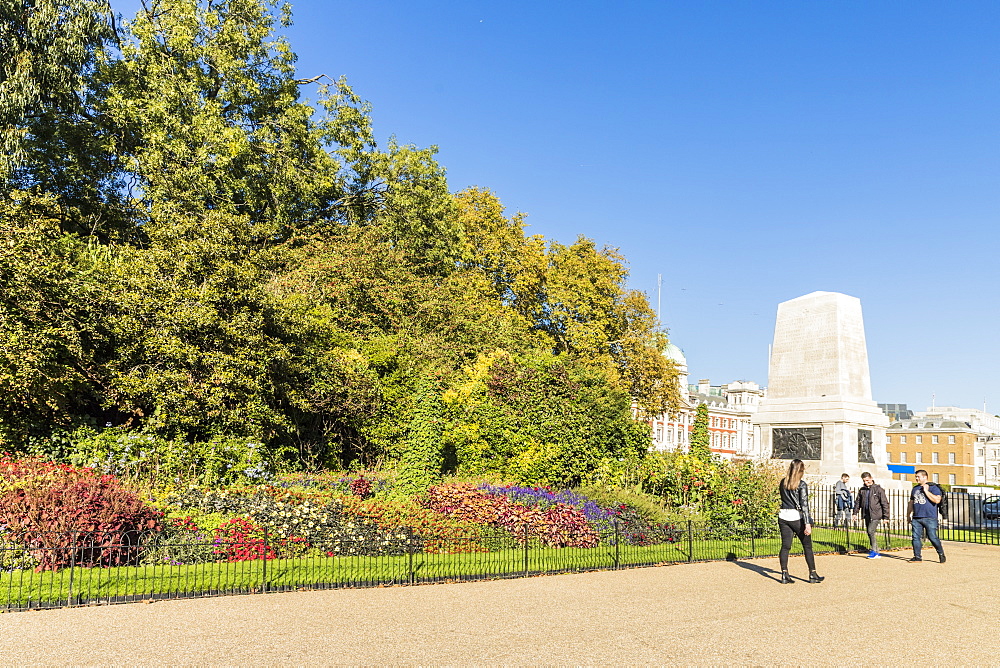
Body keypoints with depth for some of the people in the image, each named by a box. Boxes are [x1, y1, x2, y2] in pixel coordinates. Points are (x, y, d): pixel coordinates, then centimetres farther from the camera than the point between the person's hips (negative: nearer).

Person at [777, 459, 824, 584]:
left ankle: (784, 575, 4)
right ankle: (813, 575, 15)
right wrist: (807, 524, -15)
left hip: (783, 516, 5)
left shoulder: (783, 482, 6)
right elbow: (804, 505, -13)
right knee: (807, 546, 9)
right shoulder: (801, 484, -9)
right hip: (797, 517, -5)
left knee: (785, 546, 6)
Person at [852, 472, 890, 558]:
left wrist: (886, 516, -7)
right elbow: (858, 502, 20)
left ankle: (874, 551, -7)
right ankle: (876, 552, 18)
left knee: (871, 531, -17)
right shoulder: (862, 490, 9)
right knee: (870, 533, 8)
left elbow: (885, 503, -5)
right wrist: (855, 512, 11)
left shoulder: (878, 489, -6)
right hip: (866, 515, 6)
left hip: (876, 515, -6)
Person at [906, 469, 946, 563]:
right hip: (916, 518, 6)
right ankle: (917, 556, 6)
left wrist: (926, 491, -14)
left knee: (932, 537, -4)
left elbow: (937, 500, -16)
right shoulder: (915, 489, 19)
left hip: (929, 518, -6)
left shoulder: (933, 487, -1)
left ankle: (941, 554, 18)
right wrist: (908, 515, 24)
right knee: (916, 537, 1)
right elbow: (911, 503, 26)